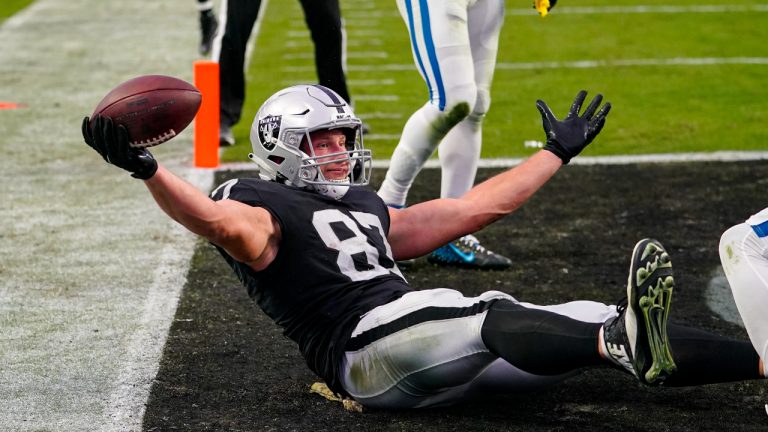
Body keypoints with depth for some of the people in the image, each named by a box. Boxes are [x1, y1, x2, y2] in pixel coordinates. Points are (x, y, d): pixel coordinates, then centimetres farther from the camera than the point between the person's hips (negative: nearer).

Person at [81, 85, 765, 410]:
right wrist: (147, 170, -34)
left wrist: (557, 153, 40)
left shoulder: (368, 211, 30)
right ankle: (633, 344, -60)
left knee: (596, 325, -5)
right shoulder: (263, 206, 7)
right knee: (496, 315, -34)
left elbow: (475, 207, 34)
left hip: (441, 345, 8)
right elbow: (233, 228, -19)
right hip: (367, 349, -8)